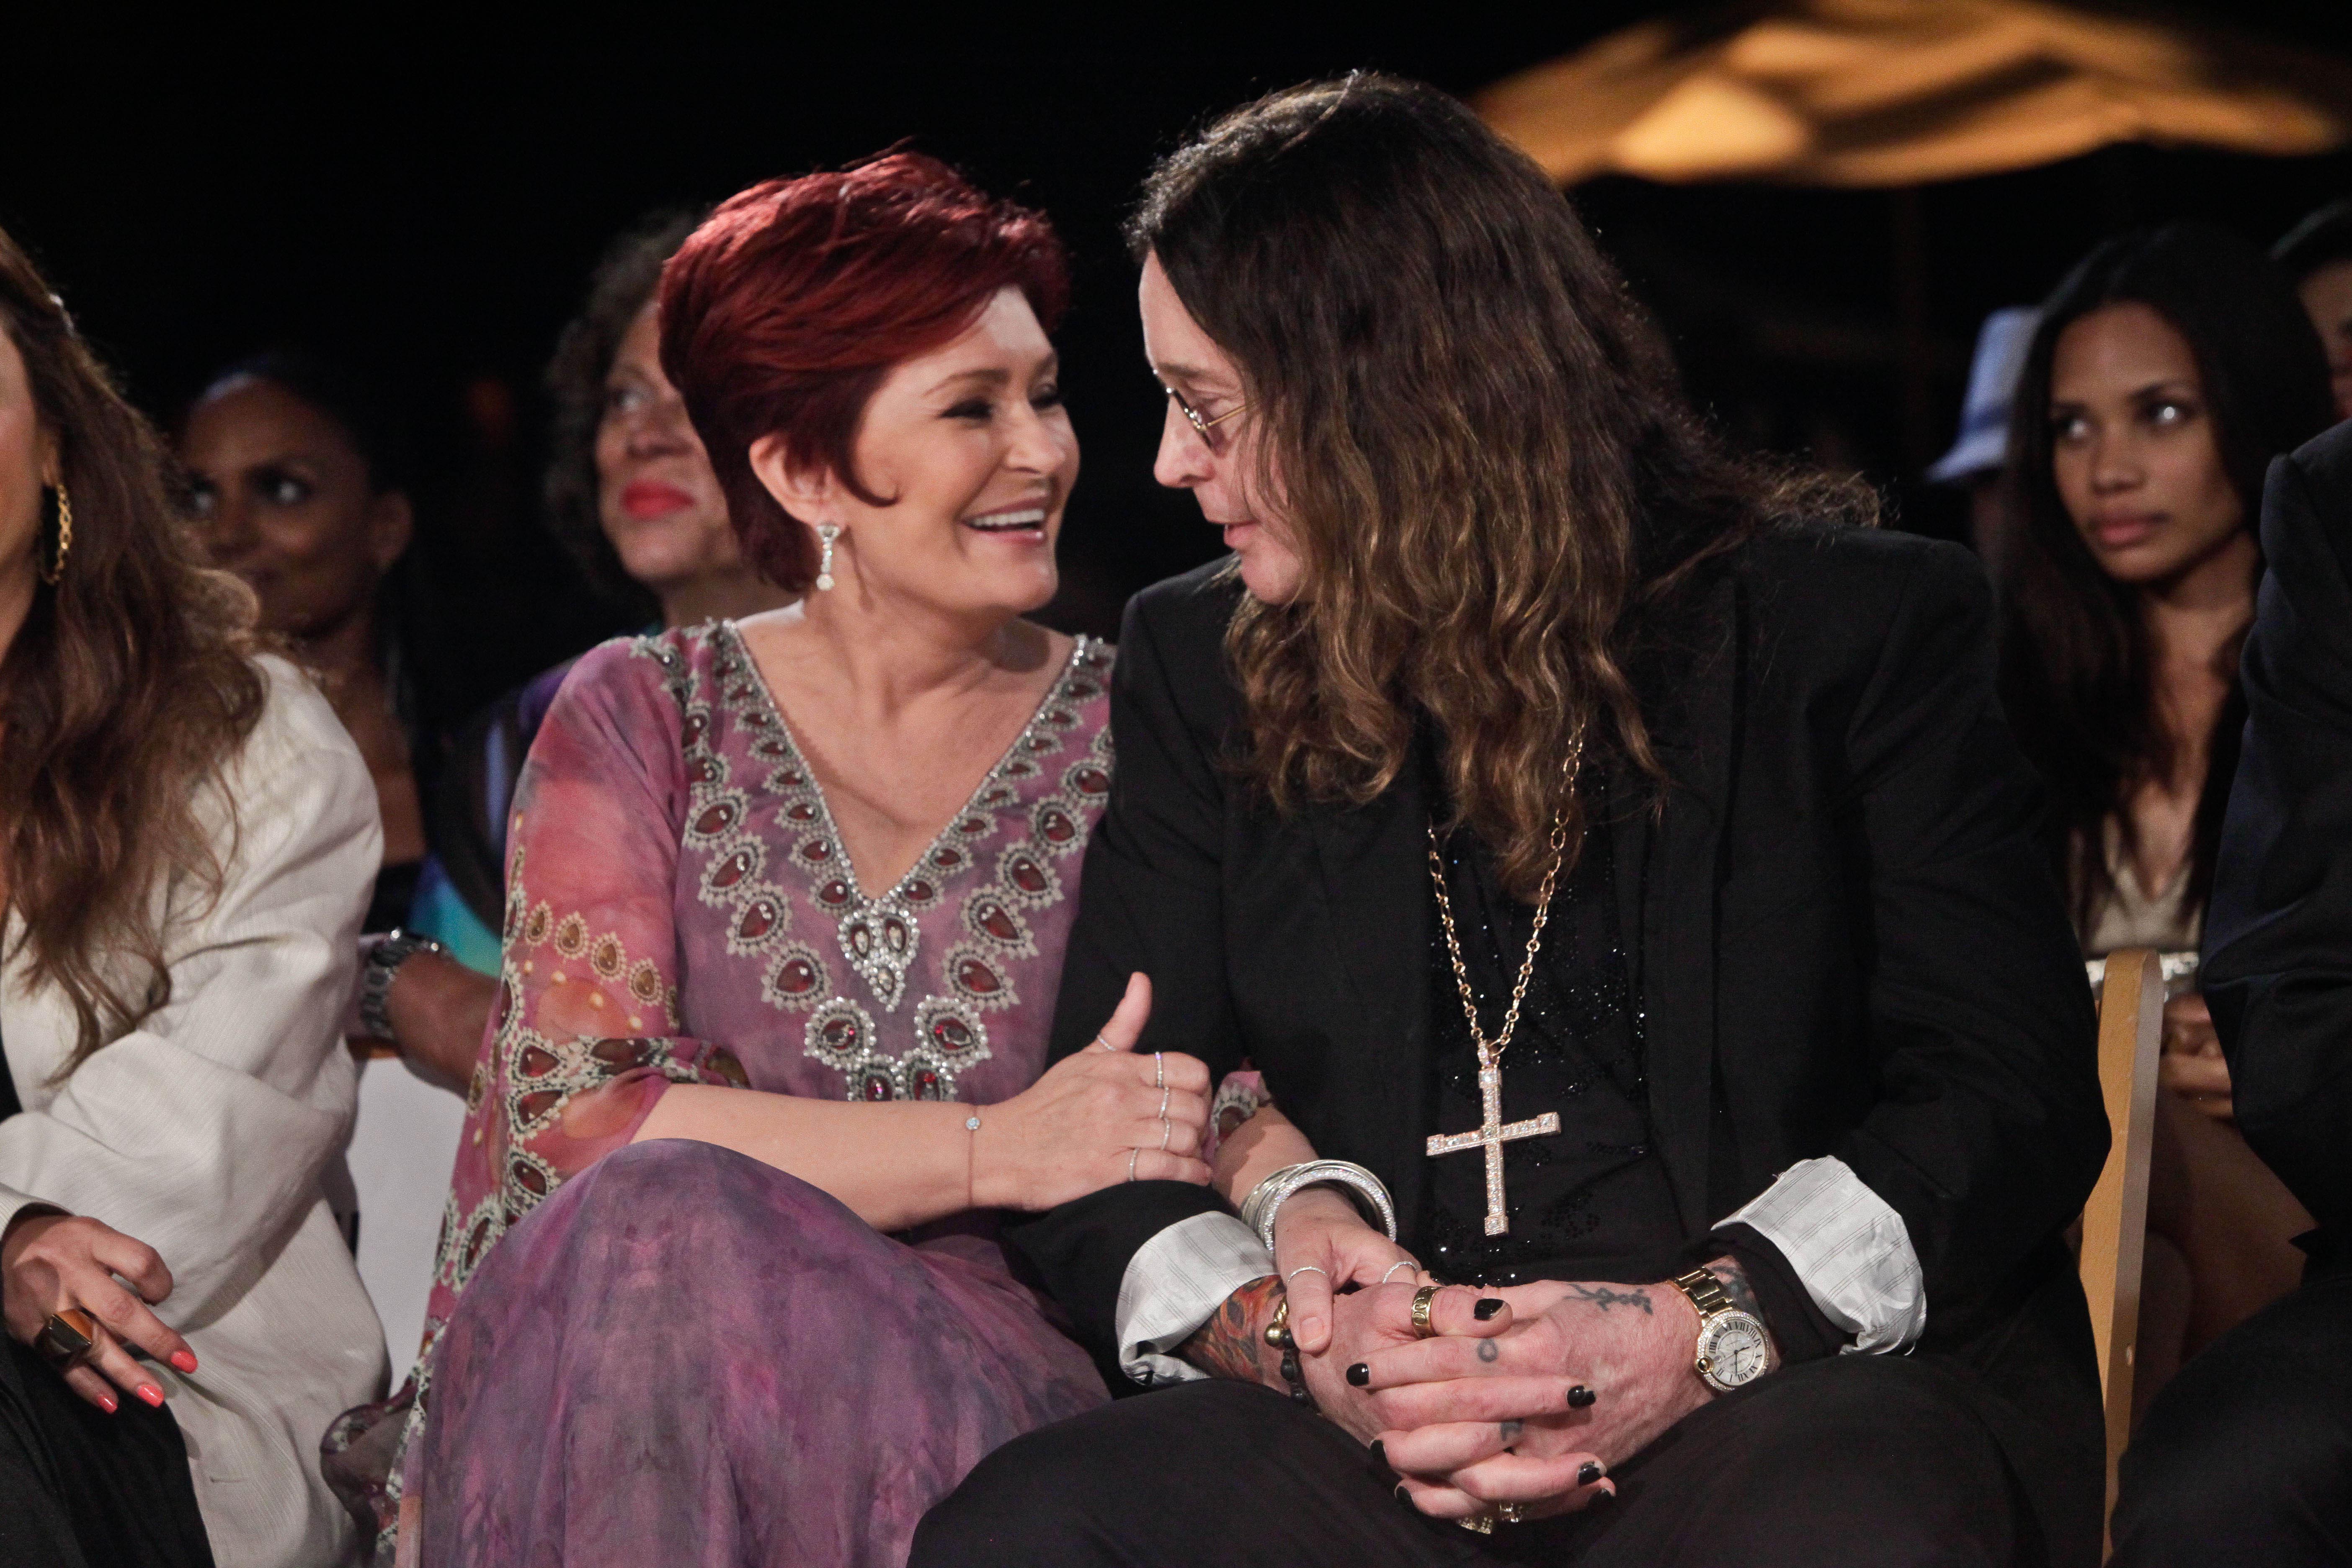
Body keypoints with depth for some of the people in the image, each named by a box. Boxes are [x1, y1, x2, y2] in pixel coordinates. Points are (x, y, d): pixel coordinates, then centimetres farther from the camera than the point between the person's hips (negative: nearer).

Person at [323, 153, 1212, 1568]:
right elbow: (570, 1118, -5)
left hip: (995, 1375, -1)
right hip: (633, 1379, 1)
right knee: (666, 1222, -34)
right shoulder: (643, 719, 10)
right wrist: (998, 1150, -13)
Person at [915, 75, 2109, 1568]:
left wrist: (1704, 1333, -18)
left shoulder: (1859, 623, 8)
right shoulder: (1199, 668, 19)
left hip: (1810, 1387, -3)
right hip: (1366, 1425, 3)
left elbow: (2018, 1091, 0)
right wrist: (1285, 1330, -10)